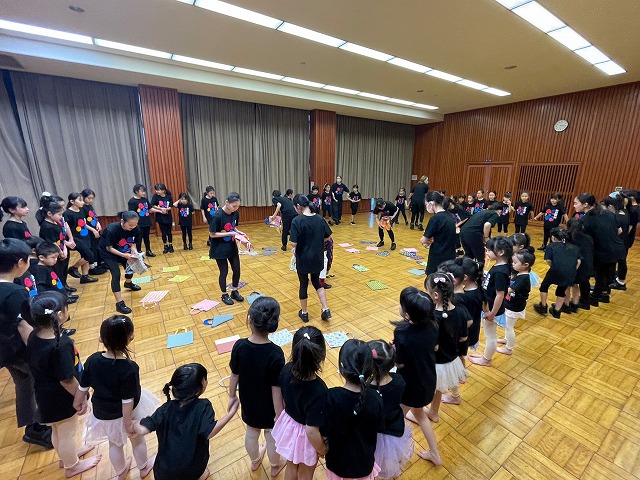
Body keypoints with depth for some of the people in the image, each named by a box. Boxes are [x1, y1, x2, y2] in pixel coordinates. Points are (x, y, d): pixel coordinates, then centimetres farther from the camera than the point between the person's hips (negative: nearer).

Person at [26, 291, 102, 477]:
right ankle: (72, 467, 43)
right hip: (62, 399, -7)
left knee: (57, 431, 30)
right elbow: (67, 380, -25)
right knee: (67, 434, 19)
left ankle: (66, 456, 54)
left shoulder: (34, 337, -12)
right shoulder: (61, 345, -36)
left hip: (45, 395, 7)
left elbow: (36, 365, 4)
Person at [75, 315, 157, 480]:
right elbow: (128, 400, -25)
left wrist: (77, 402, 15)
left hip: (103, 413, 3)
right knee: (138, 439, 27)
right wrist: (128, 424, -9)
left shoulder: (92, 360, -23)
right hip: (129, 413, -3)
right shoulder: (130, 368, -34)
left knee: (114, 443, 30)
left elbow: (83, 387, -7)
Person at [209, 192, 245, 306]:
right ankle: (224, 295, 29)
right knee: (224, 272, 7)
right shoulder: (217, 215, -24)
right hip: (220, 249, -6)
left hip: (232, 247, 6)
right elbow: (212, 234, -19)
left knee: (237, 270, 11)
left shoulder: (235, 213, -5)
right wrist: (229, 233, -24)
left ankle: (234, 292, 33)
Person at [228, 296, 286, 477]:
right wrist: (280, 415, -8)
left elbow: (234, 376, -9)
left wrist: (232, 396, 9)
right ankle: (275, 466, 53)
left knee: (251, 433, 31)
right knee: (272, 436, 26)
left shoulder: (239, 346, -25)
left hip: (248, 403, 3)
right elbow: (276, 389, -23)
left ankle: (255, 461, 59)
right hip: (269, 407, -3)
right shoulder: (275, 354, -34)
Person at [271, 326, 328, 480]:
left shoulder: (286, 370, -24)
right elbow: (311, 432, -29)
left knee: (291, 467, 34)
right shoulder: (319, 392, -40)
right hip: (305, 437, -4)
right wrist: (323, 450, -9)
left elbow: (282, 398, -5)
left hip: (288, 425, 5)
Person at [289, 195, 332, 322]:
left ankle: (304, 313, 32)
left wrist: (296, 249, 0)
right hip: (318, 258, 4)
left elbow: (293, 243, -22)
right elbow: (328, 237, 4)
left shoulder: (297, 221, -19)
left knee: (303, 284, 15)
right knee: (316, 281, 24)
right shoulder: (319, 218, -3)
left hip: (303, 259, -4)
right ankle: (326, 310, 17)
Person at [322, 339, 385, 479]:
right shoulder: (375, 398, -27)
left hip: (337, 460, -1)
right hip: (364, 461, 2)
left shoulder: (331, 397, -33)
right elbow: (378, 430, -10)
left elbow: (323, 434, -22)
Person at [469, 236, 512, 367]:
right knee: (488, 334, 24)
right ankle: (486, 355, 43)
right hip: (487, 307, 9)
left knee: (490, 336, 12)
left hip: (492, 309, -8)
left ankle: (486, 360, 31)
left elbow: (500, 295, -26)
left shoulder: (500, 272, -28)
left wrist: (492, 313, -18)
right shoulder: (498, 266, 0)